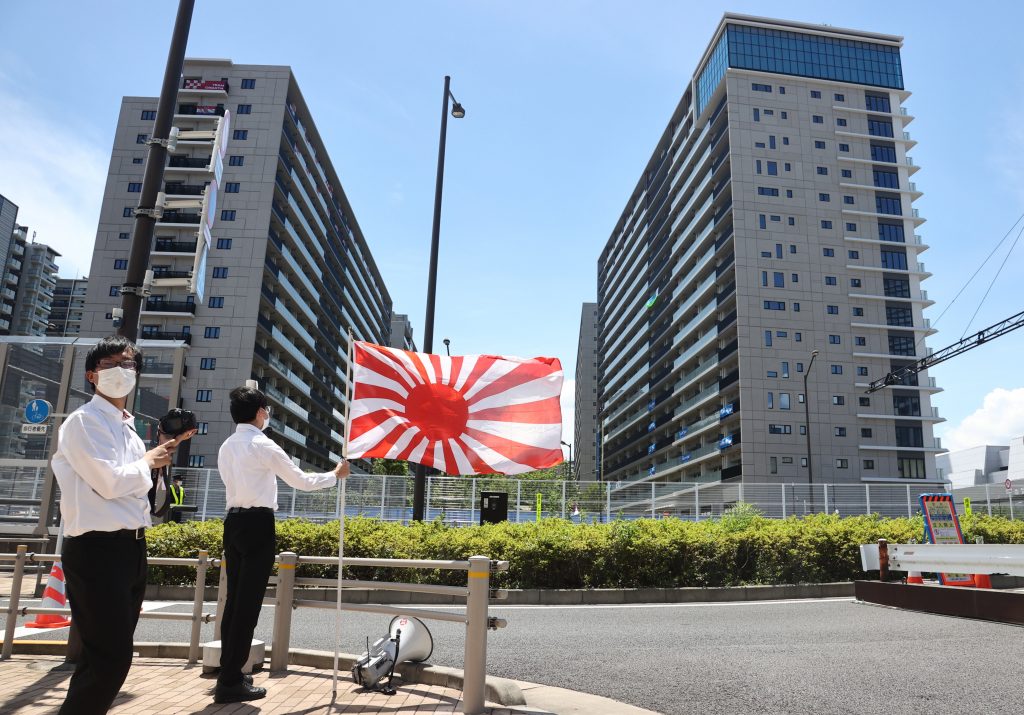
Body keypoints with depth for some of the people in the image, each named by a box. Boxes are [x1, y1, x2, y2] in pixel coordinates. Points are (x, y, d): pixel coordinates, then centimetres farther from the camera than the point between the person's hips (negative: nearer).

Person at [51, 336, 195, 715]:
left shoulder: (126, 427, 16)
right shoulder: (83, 421, -10)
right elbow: (110, 482, -21)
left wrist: (163, 452, 12)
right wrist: (148, 460, -4)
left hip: (130, 548, 9)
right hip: (97, 550, -9)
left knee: (106, 657, 17)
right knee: (111, 659, -7)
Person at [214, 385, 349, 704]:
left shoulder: (226, 447, 13)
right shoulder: (263, 445, -11)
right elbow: (302, 481, -7)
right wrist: (336, 475, 8)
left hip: (233, 521, 8)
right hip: (258, 524, -8)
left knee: (234, 600, 13)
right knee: (248, 604, -3)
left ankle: (229, 674, 21)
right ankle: (230, 683, 2)